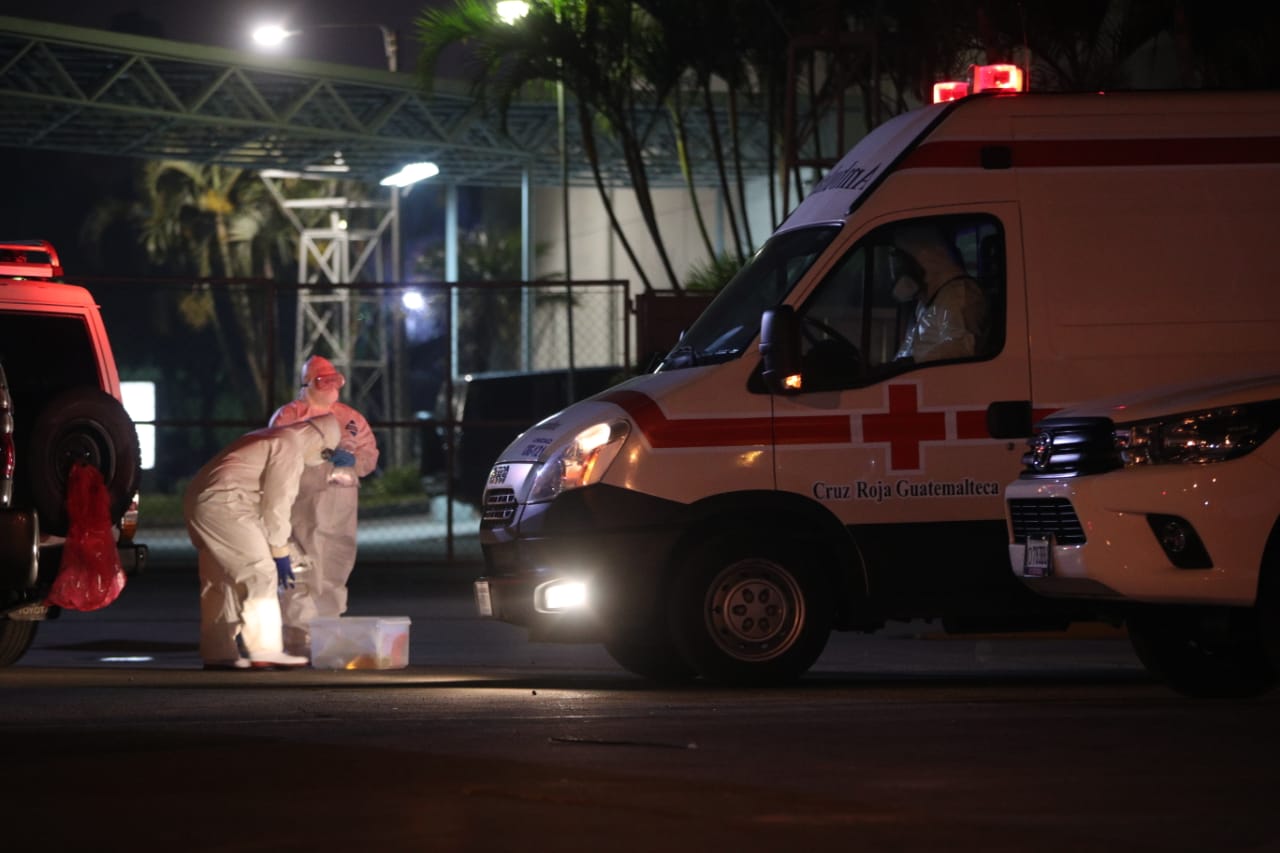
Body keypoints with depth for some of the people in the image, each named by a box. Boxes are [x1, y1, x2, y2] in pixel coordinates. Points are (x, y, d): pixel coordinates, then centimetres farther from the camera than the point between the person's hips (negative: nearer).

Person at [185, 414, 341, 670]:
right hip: (222, 504, -11)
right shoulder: (290, 445, -6)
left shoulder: (269, 439, 26)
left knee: (220, 580, 14)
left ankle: (217, 654, 15)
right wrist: (280, 552, -5)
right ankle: (264, 651, -14)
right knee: (260, 574, -10)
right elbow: (276, 503, -10)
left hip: (199, 500, 11)